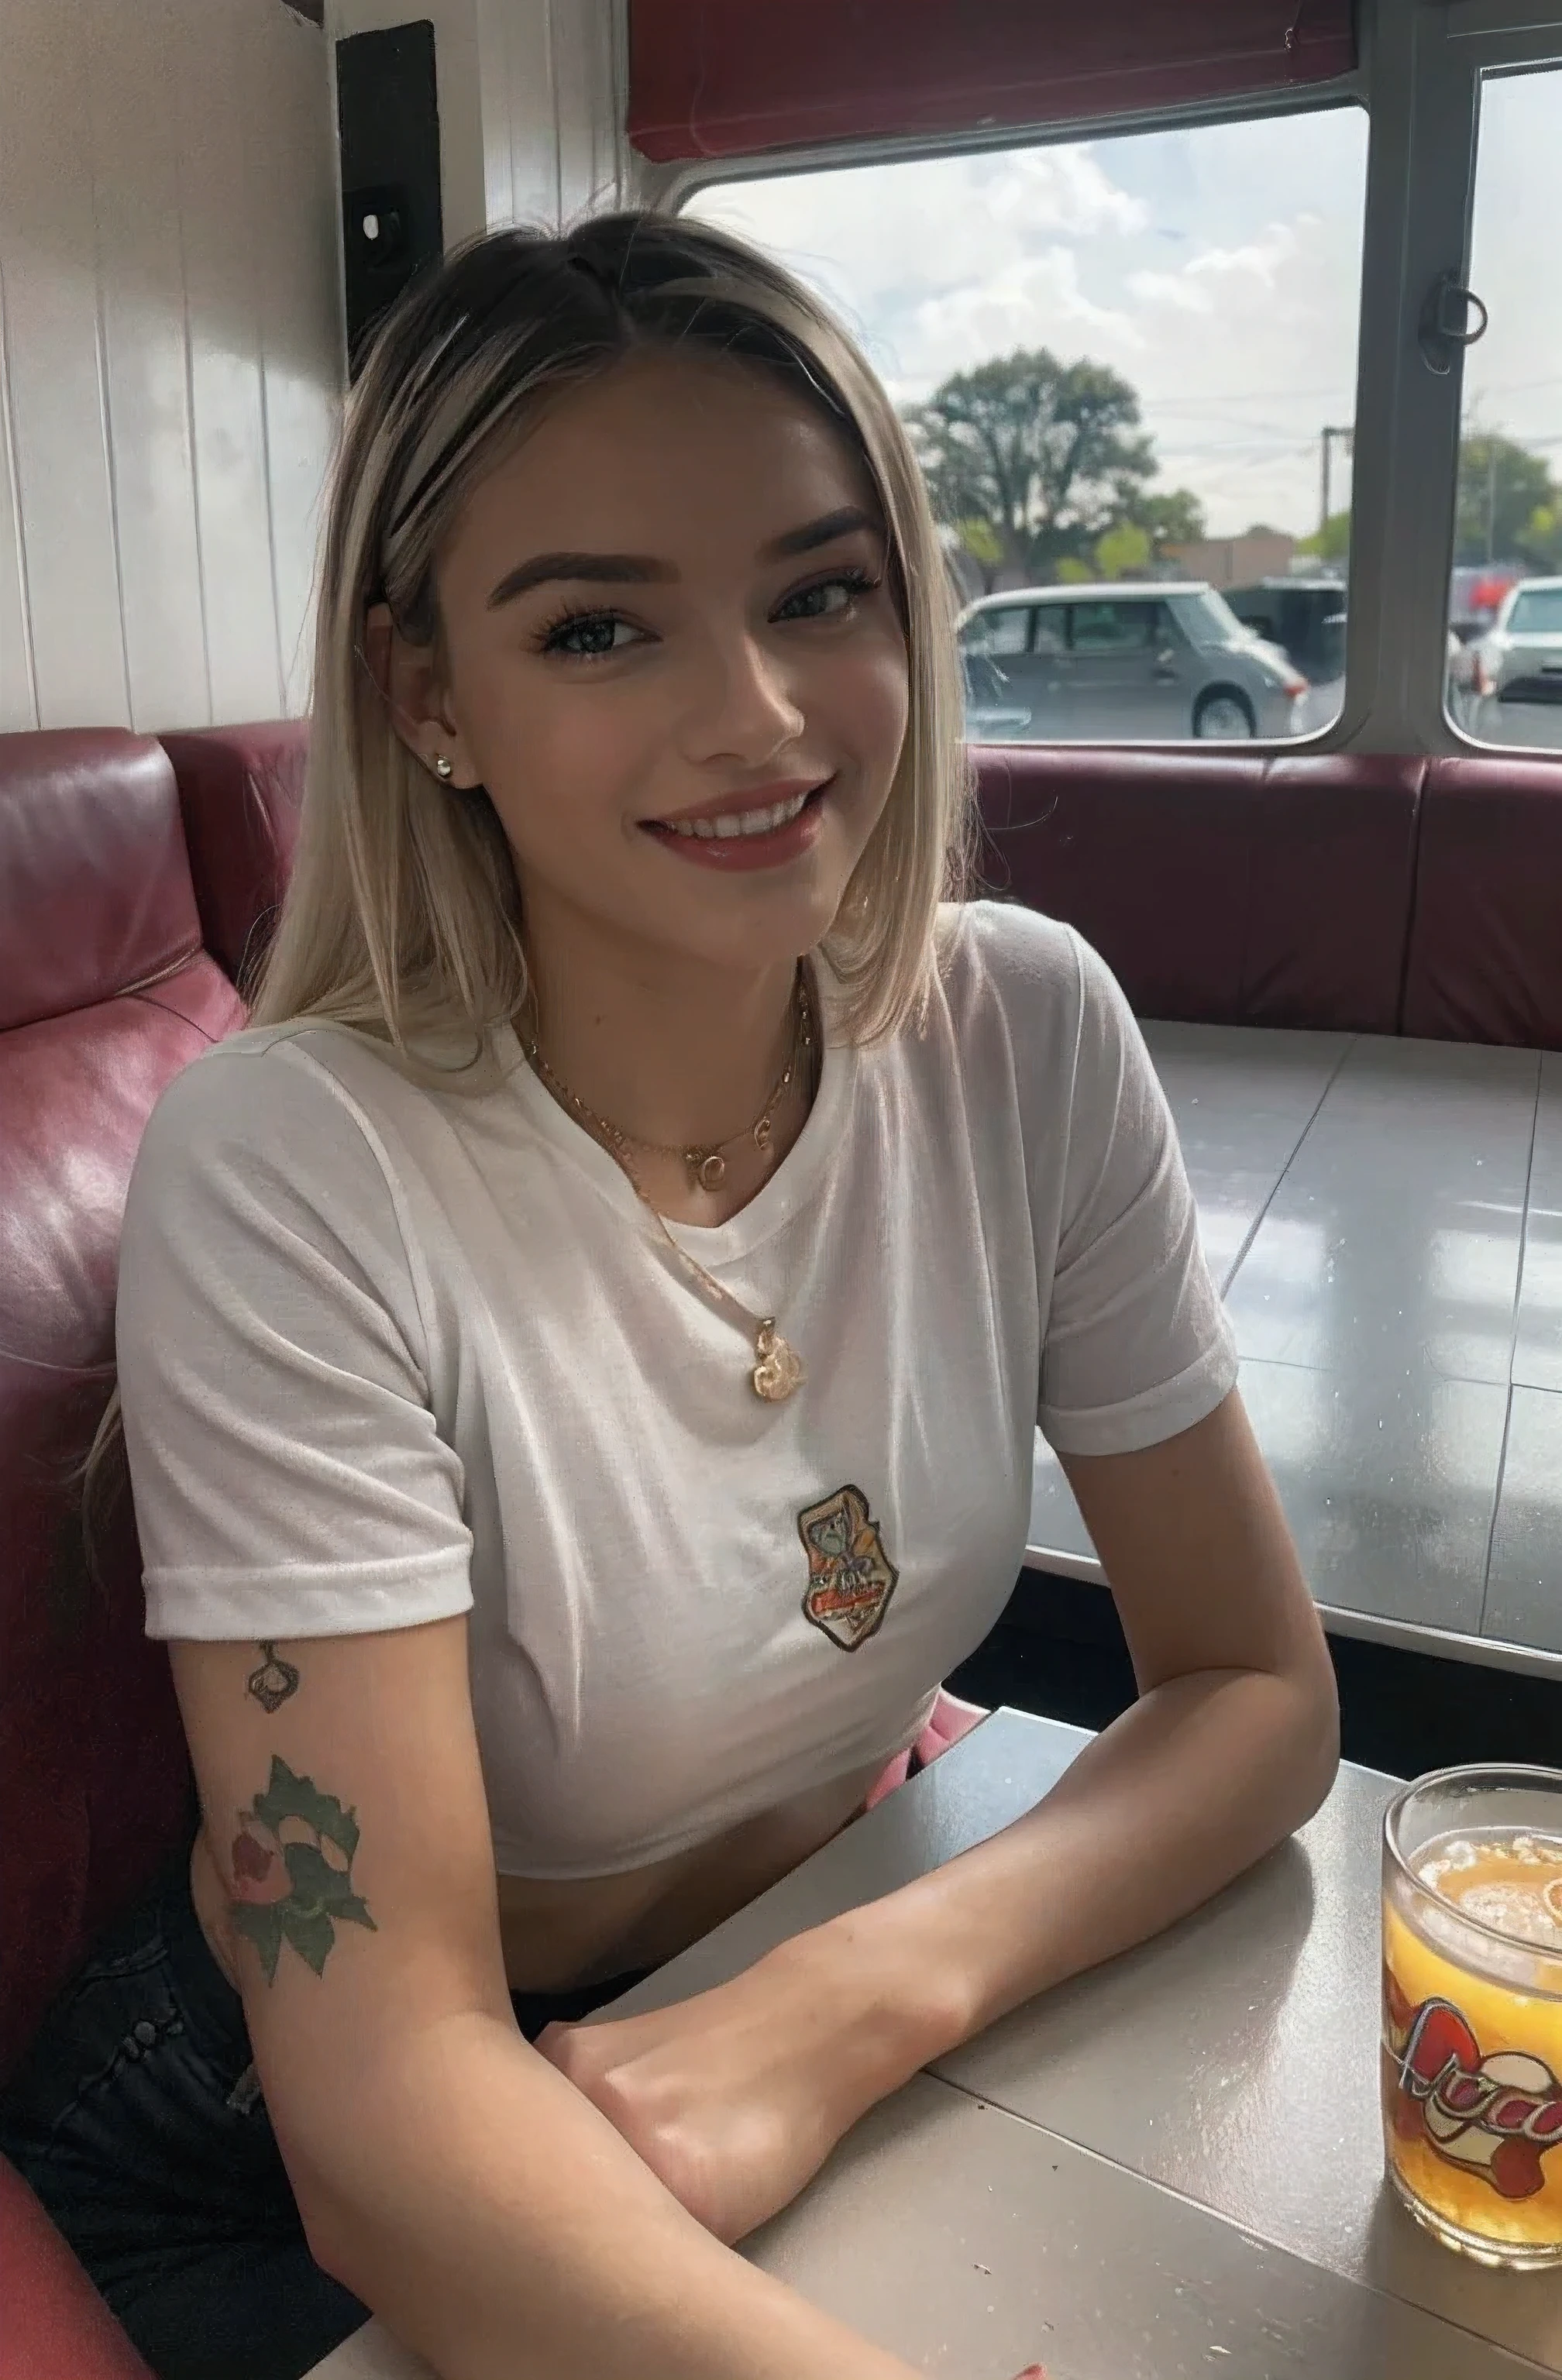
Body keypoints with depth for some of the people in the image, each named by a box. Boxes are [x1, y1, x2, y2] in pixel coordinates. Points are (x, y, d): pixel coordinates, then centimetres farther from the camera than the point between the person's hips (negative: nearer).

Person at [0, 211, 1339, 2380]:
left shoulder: (1029, 1036, -13)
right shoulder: (293, 1171, -25)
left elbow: (1260, 1690, -8)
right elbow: (390, 2108, -24)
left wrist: (863, 1994, -23)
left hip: (850, 2054, 3)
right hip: (313, 2173, -2)